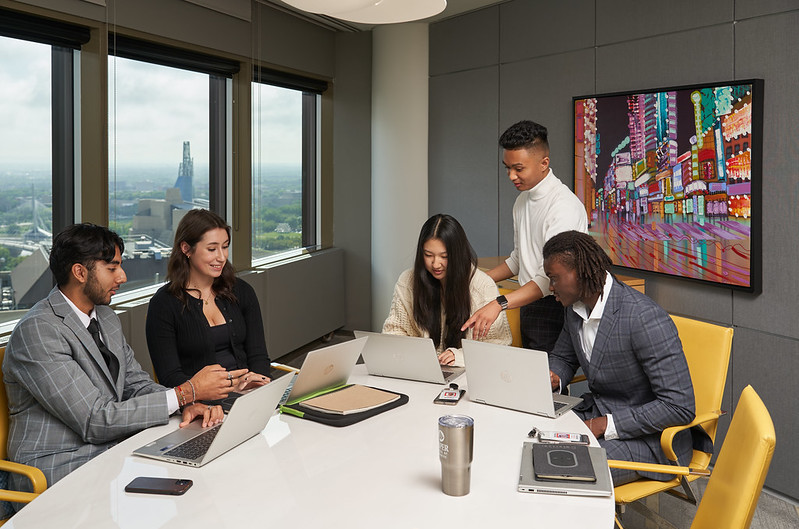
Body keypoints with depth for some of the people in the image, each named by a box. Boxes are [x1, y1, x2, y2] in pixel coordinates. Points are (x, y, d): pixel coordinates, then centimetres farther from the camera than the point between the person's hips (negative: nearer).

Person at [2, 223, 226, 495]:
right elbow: (96, 421, -21)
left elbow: (138, 385, 12)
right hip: (56, 468, -8)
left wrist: (188, 405, -10)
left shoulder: (106, 317, 12)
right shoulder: (37, 330, -17)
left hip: (110, 450, 8)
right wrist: (184, 393, -19)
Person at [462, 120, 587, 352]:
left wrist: (499, 304, -36)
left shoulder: (564, 205, -17)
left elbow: (552, 277, -26)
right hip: (529, 305, 8)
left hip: (555, 310, -8)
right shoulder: (522, 200, 12)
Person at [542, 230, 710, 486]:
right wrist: (554, 378, -4)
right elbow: (563, 357, 20)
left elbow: (680, 406, -24)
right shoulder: (576, 307, 0)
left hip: (651, 438, -7)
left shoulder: (645, 318, -25)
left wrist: (607, 425, -24)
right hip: (596, 413, 8)